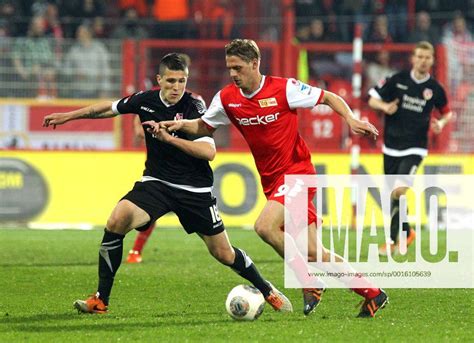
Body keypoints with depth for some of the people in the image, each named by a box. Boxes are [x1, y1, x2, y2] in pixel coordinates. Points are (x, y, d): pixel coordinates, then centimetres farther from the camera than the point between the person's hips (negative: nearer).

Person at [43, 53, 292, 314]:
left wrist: (169, 138, -32)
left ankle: (267, 291, 31)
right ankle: (100, 300, -14)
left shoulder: (194, 107, -15)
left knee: (223, 253, 2)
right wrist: (68, 116, 23)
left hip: (195, 190, -2)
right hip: (156, 183, 2)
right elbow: (109, 108, 15)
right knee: (117, 221, -23)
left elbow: (209, 152, -25)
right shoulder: (145, 100, -4)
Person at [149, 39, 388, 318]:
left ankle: (311, 284, -9)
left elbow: (329, 98, -3)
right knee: (313, 252, 3)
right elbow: (204, 126, 16)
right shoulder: (227, 98, 2)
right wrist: (180, 125, -3)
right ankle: (372, 295, 15)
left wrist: (351, 119, -18)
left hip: (296, 172, -6)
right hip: (272, 180, 6)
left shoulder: (283, 88, -12)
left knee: (265, 226, -26)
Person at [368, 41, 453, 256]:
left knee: (399, 191, -20)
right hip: (391, 147, 3)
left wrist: (441, 123, -8)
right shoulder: (397, 80, -2)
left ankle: (392, 241, -11)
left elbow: (447, 113, 13)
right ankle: (407, 233, 32)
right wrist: (385, 107, -16)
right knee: (393, 195, 9)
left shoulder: (435, 89, -2)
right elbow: (372, 99, 4)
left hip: (415, 149, -3)